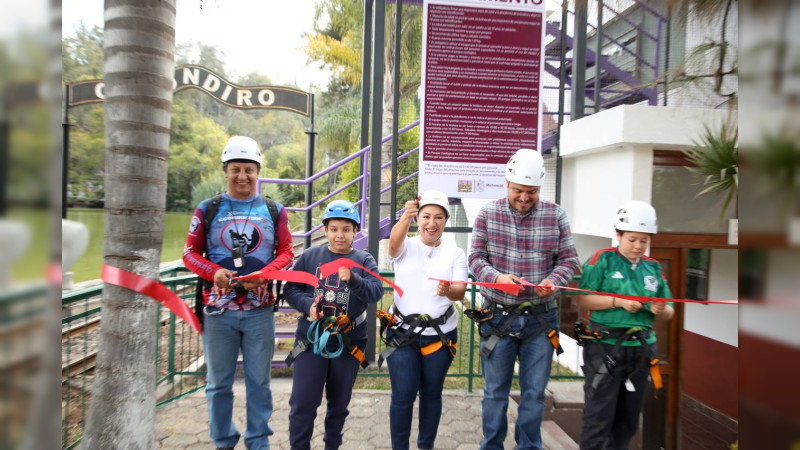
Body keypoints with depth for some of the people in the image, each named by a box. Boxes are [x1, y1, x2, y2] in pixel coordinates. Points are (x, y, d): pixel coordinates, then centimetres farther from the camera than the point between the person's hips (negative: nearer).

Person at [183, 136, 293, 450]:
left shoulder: (274, 211, 7)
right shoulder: (208, 209, 5)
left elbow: (285, 253, 5)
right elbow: (190, 252, 5)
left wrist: (265, 274, -14)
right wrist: (213, 272, -15)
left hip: (260, 310, 0)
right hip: (218, 309, 0)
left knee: (259, 381, 8)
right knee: (219, 382, 10)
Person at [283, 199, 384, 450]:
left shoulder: (364, 260, -1)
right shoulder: (310, 256, 1)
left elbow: (376, 292, -14)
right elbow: (290, 289, 2)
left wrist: (353, 279, -33)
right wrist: (307, 304, -18)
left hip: (348, 342, 1)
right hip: (311, 339, 0)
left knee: (339, 403, 15)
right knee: (302, 403, -2)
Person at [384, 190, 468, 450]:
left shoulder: (455, 253, 1)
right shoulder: (406, 247, -2)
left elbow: (460, 291, -10)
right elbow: (394, 241, -27)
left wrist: (448, 290, -35)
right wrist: (406, 216, -48)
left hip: (440, 334, 2)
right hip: (402, 332, -1)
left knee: (431, 394, 14)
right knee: (403, 396, 0)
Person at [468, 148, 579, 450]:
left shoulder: (555, 215, 0)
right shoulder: (488, 213, -2)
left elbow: (568, 260, 5)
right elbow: (476, 257, -2)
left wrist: (554, 281, -16)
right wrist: (497, 278, -21)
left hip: (541, 317, 1)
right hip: (498, 315, -1)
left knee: (534, 392, 12)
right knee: (495, 391, 12)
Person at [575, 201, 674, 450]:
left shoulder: (653, 267, 11)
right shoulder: (602, 259, -4)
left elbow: (669, 312, 14)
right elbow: (582, 299, -10)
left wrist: (662, 310, -9)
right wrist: (619, 301, -19)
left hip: (641, 349, 5)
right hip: (605, 347, -5)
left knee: (629, 418, 15)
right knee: (599, 416, -3)